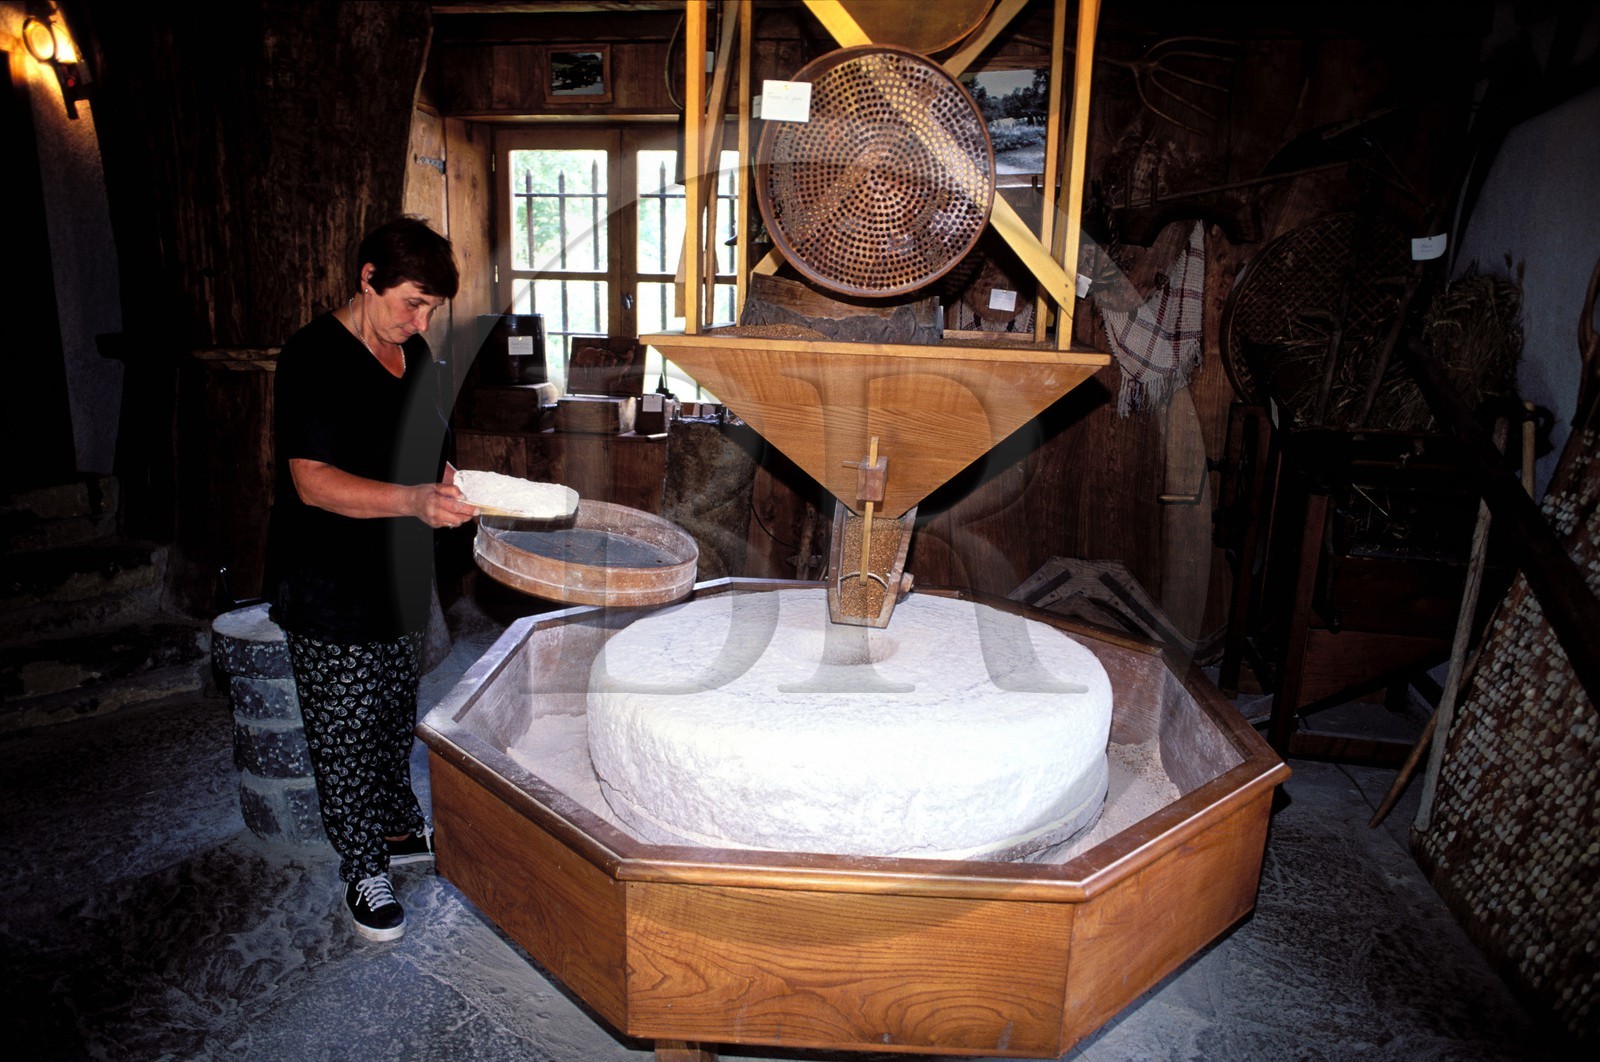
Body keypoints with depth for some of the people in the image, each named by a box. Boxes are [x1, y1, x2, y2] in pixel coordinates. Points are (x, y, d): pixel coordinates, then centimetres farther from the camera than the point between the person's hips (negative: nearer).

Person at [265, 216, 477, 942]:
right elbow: (313, 481, -25)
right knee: (345, 733, 5)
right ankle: (363, 869, 21)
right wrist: (413, 500, -37)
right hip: (328, 591, -7)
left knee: (395, 718, 20)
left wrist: (455, 486, -1)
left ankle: (399, 827, 39)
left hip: (400, 579, 7)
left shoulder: (413, 354, 7)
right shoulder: (313, 358, -17)